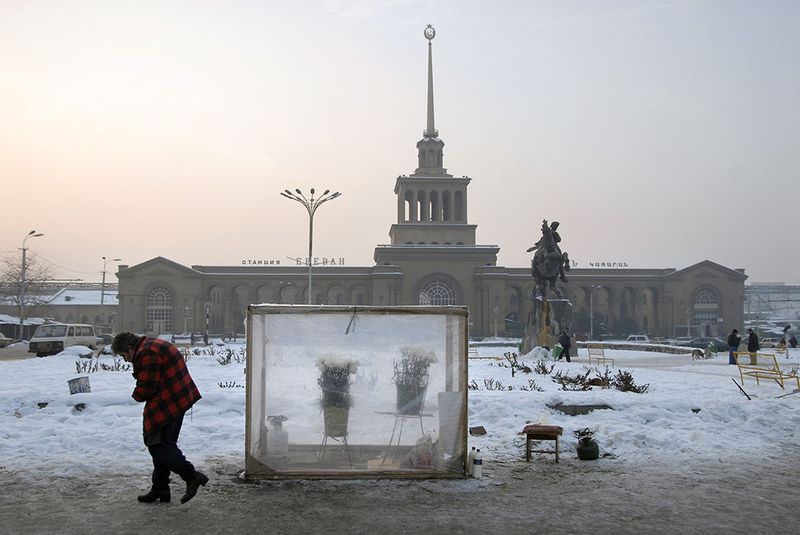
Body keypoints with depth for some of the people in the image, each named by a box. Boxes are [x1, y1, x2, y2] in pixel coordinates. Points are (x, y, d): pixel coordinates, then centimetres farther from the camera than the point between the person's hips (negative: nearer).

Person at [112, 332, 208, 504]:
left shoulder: (146, 354, -16)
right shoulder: (154, 345, 18)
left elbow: (146, 388, -17)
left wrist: (136, 395, 3)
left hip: (166, 405, -11)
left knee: (158, 445, -6)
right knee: (164, 444, 15)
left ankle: (192, 476, -9)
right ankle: (160, 489, 23)